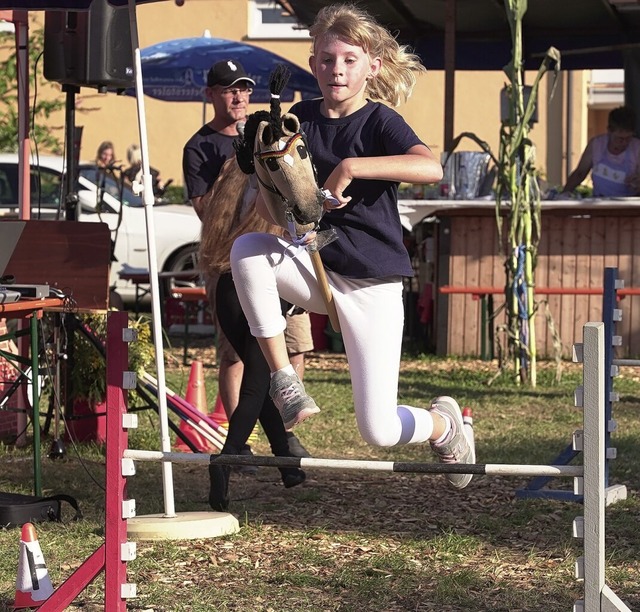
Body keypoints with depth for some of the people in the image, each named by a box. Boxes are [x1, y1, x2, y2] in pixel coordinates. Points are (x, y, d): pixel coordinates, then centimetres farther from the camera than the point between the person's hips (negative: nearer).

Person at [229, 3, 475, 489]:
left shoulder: (380, 122, -10)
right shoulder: (301, 118, 4)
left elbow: (431, 167, -31)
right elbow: (267, 206, 7)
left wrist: (350, 167, -33)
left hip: (371, 283, -4)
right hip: (314, 266, 4)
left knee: (379, 430, -9)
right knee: (246, 250, -29)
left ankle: (444, 423, 28)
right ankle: (283, 380, -16)